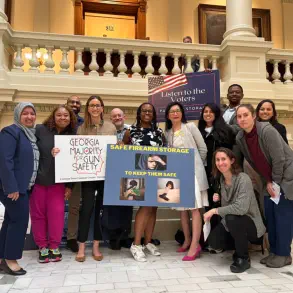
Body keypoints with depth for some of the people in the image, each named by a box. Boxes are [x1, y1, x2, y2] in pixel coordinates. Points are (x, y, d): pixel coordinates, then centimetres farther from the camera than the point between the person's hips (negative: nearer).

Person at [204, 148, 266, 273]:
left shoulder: (243, 179, -22)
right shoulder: (221, 179, -1)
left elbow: (241, 208, -35)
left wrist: (214, 211, -29)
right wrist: (218, 200, -10)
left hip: (251, 224, -6)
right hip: (231, 223, 6)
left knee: (232, 218, -36)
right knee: (213, 241, -16)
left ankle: (243, 258, -13)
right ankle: (240, 246, 16)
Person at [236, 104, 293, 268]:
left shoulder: (267, 130, -25)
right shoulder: (240, 138, -5)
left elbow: (279, 159, -22)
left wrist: (276, 182, -14)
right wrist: (268, 182, 2)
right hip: (270, 180, 7)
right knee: (270, 215, 8)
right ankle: (274, 251, 21)